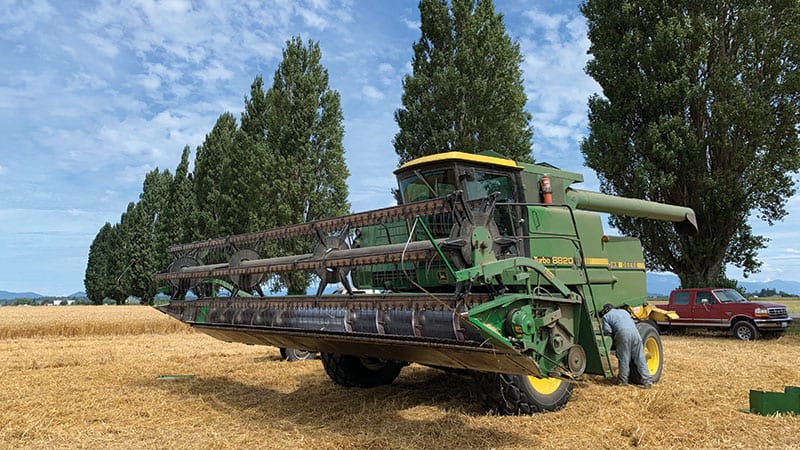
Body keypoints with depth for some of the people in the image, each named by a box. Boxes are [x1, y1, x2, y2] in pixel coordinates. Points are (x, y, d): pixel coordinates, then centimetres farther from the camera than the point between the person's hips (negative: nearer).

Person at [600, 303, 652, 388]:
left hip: (623, 333, -4)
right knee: (640, 358, 6)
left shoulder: (606, 316, 19)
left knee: (623, 358, 4)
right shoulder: (624, 311, 35)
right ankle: (647, 381, 4)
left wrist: (613, 334, 26)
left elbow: (607, 331, 5)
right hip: (634, 331, 4)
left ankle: (623, 381, 11)